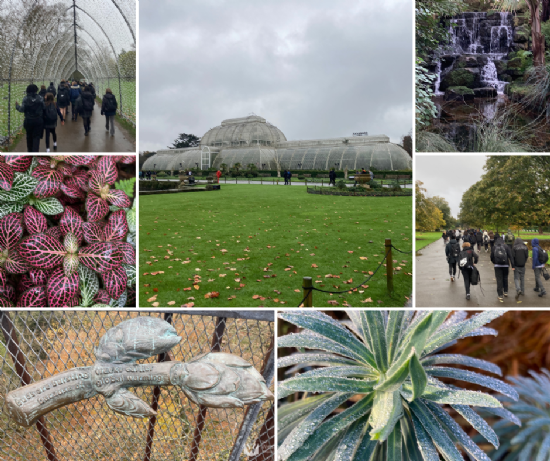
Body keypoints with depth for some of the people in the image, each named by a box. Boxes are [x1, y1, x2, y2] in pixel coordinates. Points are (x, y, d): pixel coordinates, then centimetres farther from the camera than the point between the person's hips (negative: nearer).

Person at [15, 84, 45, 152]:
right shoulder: (40, 99, -5)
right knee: (36, 137, 1)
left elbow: (22, 109, -8)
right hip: (38, 120, -1)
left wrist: (17, 106, 11)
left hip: (28, 120, 1)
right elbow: (43, 108, -7)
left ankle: (30, 151, 31)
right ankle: (35, 151, -10)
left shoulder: (25, 99, -6)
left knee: (29, 136, 18)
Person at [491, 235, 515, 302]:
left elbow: (492, 258, 7)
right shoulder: (506, 247, 2)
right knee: (505, 278, 19)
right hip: (505, 265, 1)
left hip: (497, 266, -1)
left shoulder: (494, 247, 5)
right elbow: (510, 256, -5)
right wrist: (512, 266, -7)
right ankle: (505, 292, 31)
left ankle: (500, 295, -5)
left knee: (499, 280, -1)